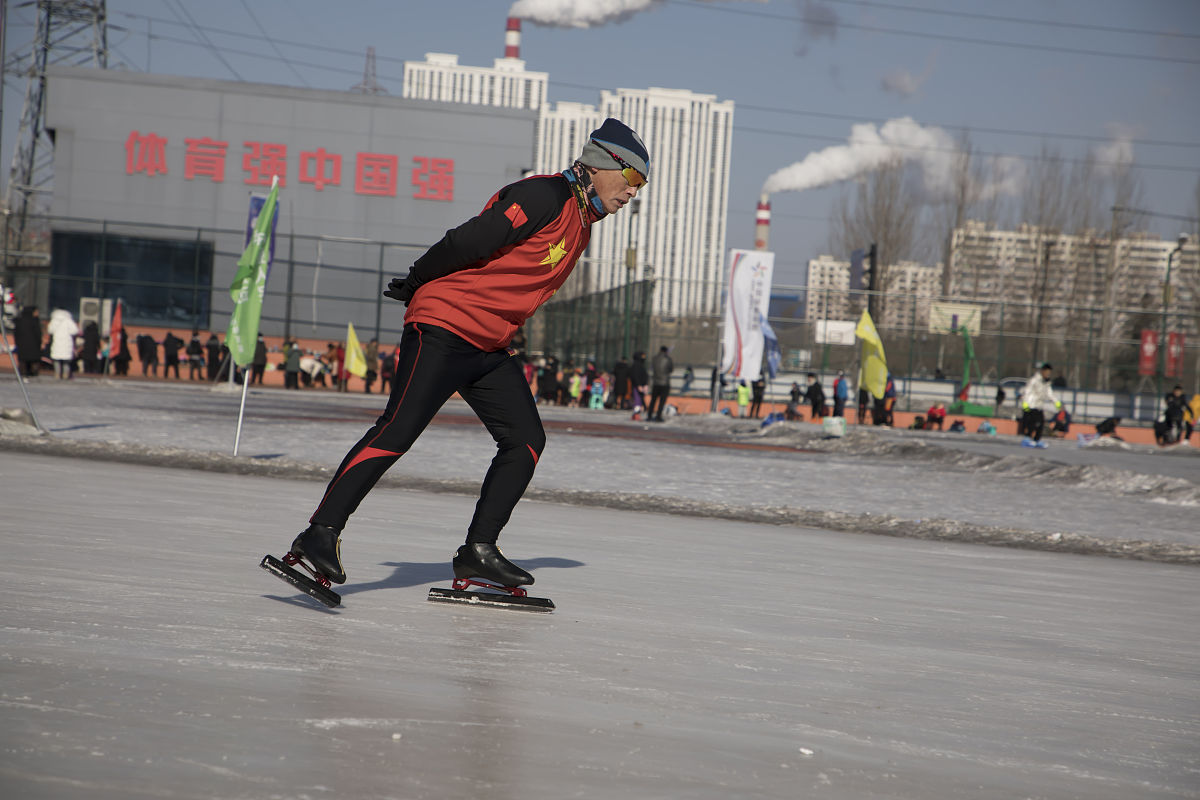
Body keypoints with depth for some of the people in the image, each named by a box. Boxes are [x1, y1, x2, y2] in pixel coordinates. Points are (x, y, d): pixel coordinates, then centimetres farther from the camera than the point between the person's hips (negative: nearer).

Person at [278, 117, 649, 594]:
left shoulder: (581, 223, 16)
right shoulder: (545, 197, -15)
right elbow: (469, 242, -18)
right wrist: (417, 284, -7)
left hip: (491, 348, 10)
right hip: (443, 326, -10)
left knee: (526, 440, 4)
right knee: (399, 430, -18)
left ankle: (478, 551, 8)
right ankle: (322, 533, -19)